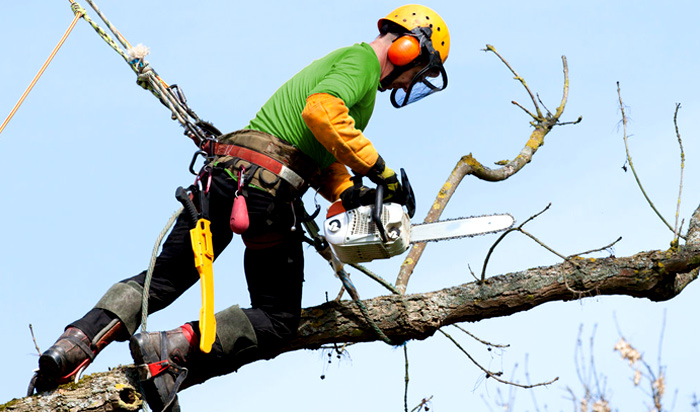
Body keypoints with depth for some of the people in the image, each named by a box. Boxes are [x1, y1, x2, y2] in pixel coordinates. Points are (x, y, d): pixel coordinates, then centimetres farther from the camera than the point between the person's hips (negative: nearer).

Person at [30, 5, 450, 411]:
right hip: (267, 188, -9)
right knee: (276, 320, 1)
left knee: (164, 278, 12)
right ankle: (170, 351, -19)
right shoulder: (362, 60, -1)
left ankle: (73, 346, -6)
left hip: (222, 175, 9)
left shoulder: (334, 63, 30)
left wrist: (350, 194, 15)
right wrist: (378, 169, -16)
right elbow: (321, 113, -21)